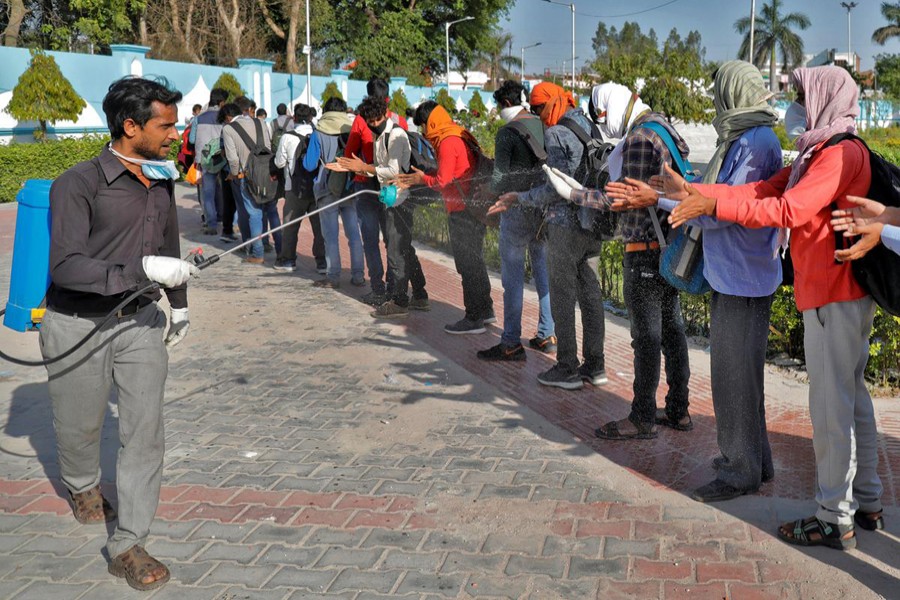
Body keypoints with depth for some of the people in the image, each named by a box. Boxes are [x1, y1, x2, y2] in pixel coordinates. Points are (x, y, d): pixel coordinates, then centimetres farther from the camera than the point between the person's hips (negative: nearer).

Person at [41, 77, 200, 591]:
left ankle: (128, 546, 4)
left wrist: (179, 302, 27)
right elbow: (66, 267, -26)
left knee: (146, 432, -4)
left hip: (140, 319, 5)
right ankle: (84, 487, 49)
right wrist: (143, 270, -34)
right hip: (79, 326, -4)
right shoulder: (79, 184, -17)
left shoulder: (161, 180, 4)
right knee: (81, 425, 16)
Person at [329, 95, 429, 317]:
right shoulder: (379, 136, 15)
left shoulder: (396, 135, -14)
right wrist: (350, 168, 6)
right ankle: (420, 297, 22)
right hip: (392, 200, 10)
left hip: (399, 199, -10)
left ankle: (399, 302, -1)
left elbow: (394, 171, -21)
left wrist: (364, 166, -16)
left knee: (396, 251, -7)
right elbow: (377, 171, 18)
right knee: (405, 249, 14)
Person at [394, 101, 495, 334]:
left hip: (462, 211, -10)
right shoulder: (461, 137, 15)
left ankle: (474, 319, 2)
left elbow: (442, 181, -18)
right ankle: (485, 310, 27)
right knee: (475, 261, 18)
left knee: (468, 264, -3)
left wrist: (422, 179, 1)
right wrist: (413, 181, 11)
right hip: (474, 207, 10)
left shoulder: (448, 142, -14)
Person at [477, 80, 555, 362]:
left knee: (513, 276, -2)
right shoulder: (545, 126, 7)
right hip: (545, 208, 6)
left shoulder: (507, 132, -11)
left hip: (517, 208, -6)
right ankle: (547, 335, 19)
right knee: (544, 270, 13)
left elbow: (499, 176, -13)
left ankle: (511, 343, 0)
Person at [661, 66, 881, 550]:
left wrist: (713, 205, -26)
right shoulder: (817, 153, 17)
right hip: (837, 292, 10)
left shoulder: (841, 153, -15)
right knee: (851, 397, 16)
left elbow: (789, 210, -26)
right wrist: (692, 192, -1)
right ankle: (866, 503, 27)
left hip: (834, 295, -10)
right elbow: (762, 190, 9)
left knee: (831, 404, -5)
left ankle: (836, 519, 3)